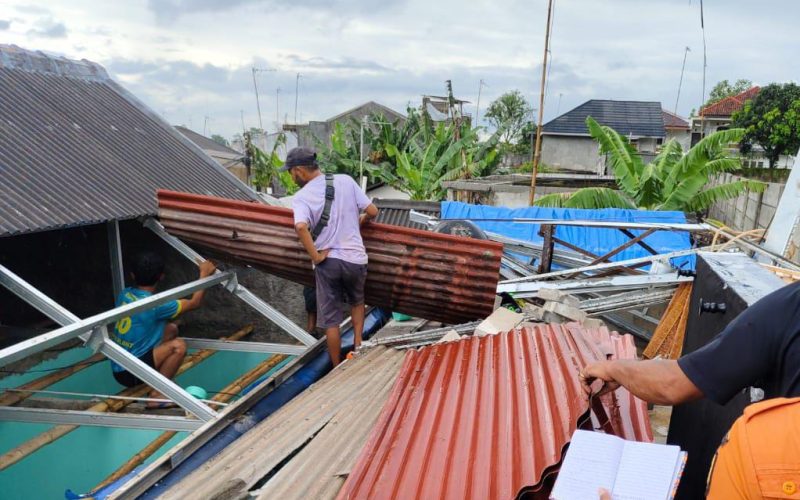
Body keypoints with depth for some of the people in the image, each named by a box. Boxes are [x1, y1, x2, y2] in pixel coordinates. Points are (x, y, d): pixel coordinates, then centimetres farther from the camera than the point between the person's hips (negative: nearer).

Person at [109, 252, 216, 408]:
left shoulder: (124, 294, -1)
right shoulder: (155, 305, -24)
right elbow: (194, 303, -12)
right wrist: (204, 273, -3)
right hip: (129, 374, -8)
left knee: (171, 329, 10)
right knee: (178, 346, -17)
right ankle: (156, 395, -6)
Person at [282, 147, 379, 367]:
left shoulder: (301, 197, -8)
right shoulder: (345, 181, -1)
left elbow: (301, 227, -28)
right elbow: (372, 211, 1)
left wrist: (315, 256, -15)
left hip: (327, 261, -2)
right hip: (355, 258, 2)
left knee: (330, 319, 12)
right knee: (357, 301, 30)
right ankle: (358, 347, 20)